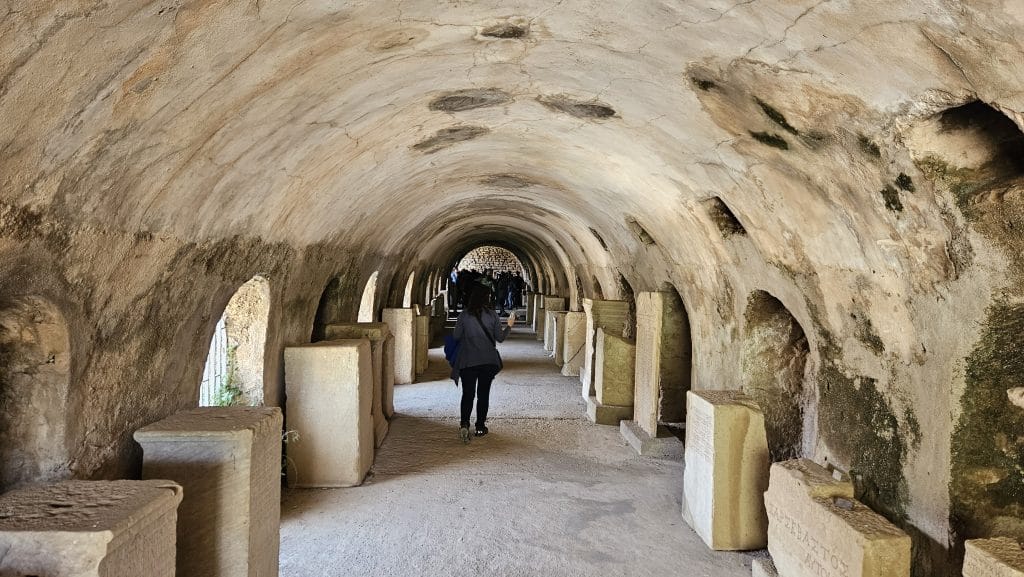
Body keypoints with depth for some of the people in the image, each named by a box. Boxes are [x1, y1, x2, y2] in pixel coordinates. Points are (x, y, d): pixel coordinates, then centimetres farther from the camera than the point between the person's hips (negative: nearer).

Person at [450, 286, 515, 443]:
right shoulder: (491, 315, -5)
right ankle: (480, 427, 16)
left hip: (467, 361, 0)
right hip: (488, 361, 0)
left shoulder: (464, 315, -5)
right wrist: (509, 326, 17)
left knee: (468, 394, 5)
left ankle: (464, 424, -12)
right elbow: (500, 338, 0)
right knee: (483, 393, 12)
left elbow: (456, 336, -2)